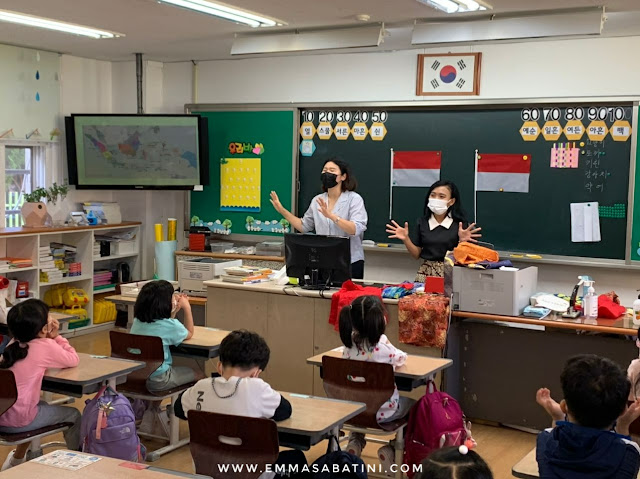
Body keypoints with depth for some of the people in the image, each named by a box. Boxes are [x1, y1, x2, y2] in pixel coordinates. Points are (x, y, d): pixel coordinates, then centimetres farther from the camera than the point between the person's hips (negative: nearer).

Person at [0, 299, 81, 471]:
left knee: (42, 405, 37)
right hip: (18, 420, -7)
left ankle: (16, 460, 45)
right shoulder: (45, 346, -11)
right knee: (74, 415, 14)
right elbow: (73, 360, 0)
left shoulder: (14, 344, 9)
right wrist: (55, 337, 3)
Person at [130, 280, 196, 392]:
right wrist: (187, 307, 11)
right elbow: (189, 334, 5)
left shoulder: (137, 321, 0)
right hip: (157, 381, -6)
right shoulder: (169, 325, -18)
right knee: (192, 373, 17)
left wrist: (174, 311, 17)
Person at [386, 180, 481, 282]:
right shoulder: (422, 223, 6)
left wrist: (462, 242, -18)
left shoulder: (459, 224, -2)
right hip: (426, 273, 2)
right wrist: (406, 239, -3)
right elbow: (417, 254, 10)